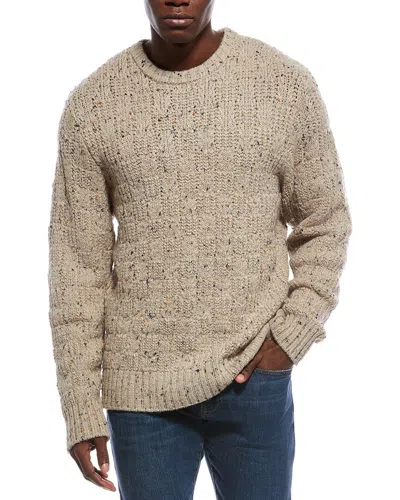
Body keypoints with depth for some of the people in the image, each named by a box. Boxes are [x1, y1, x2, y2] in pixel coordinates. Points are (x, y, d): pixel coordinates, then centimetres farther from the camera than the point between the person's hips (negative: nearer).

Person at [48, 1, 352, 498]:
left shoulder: (288, 84, -4)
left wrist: (293, 335, -7)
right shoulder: (90, 104, -4)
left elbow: (324, 225, 6)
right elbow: (77, 265, -1)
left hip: (255, 377, 0)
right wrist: (81, 408, -2)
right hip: (141, 386, 0)